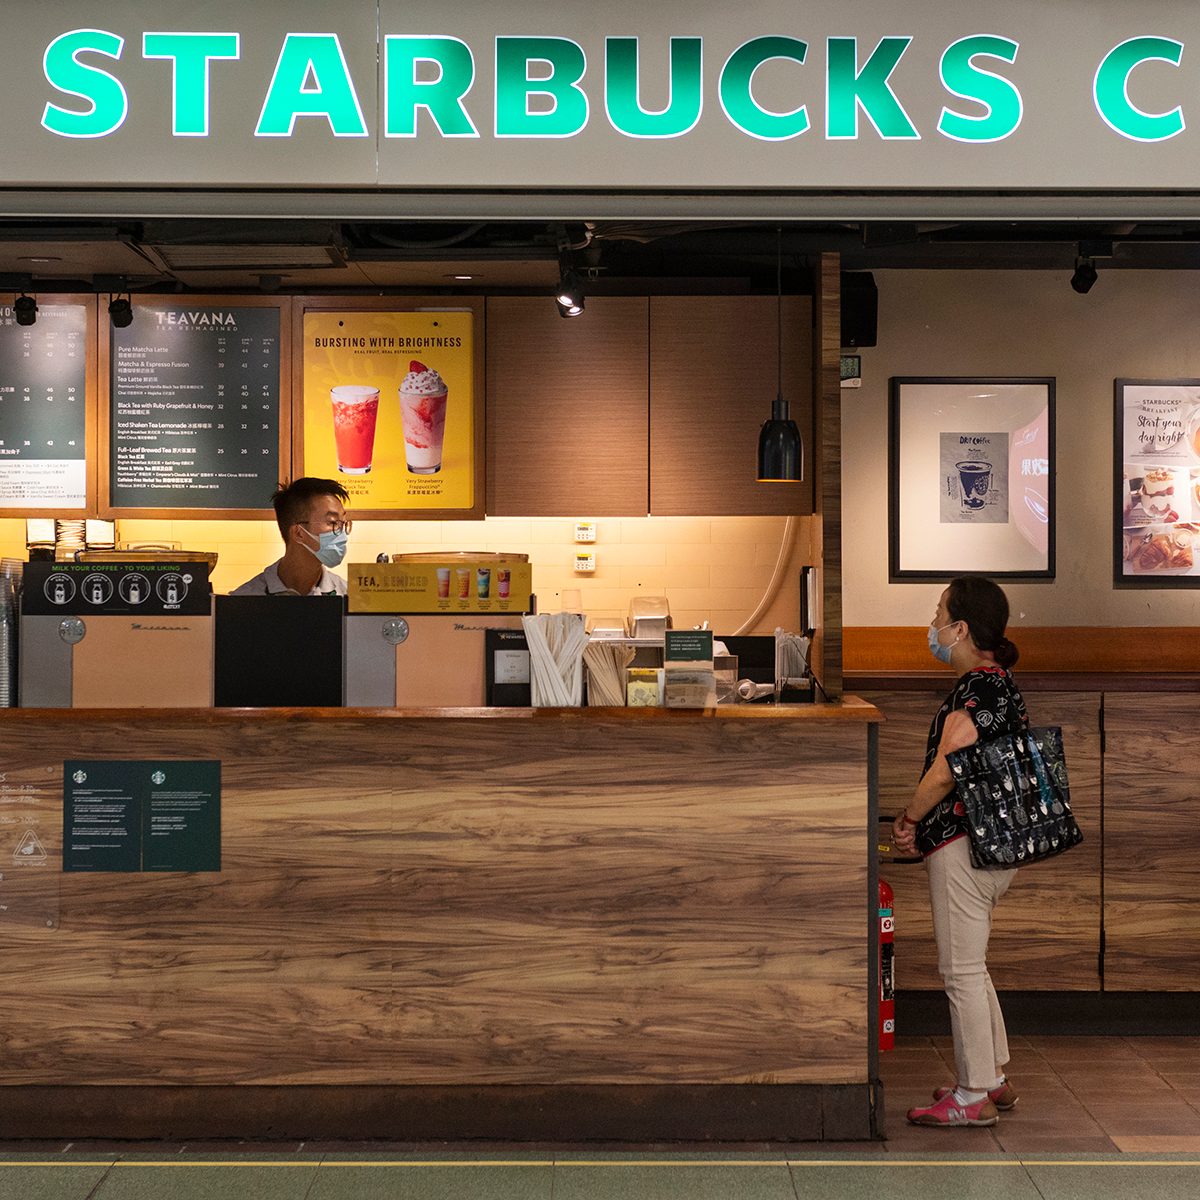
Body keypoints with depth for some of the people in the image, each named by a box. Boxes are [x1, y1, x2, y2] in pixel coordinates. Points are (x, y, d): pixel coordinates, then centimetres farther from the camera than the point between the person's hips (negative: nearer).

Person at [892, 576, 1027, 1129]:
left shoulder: (974, 689, -18)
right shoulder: (1003, 683, 13)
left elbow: (944, 772, -23)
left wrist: (906, 820, -5)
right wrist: (922, 824, 14)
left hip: (963, 845, -10)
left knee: (961, 972, -2)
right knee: (970, 968, 19)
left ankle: (974, 1097, 6)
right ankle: (993, 1078, 27)